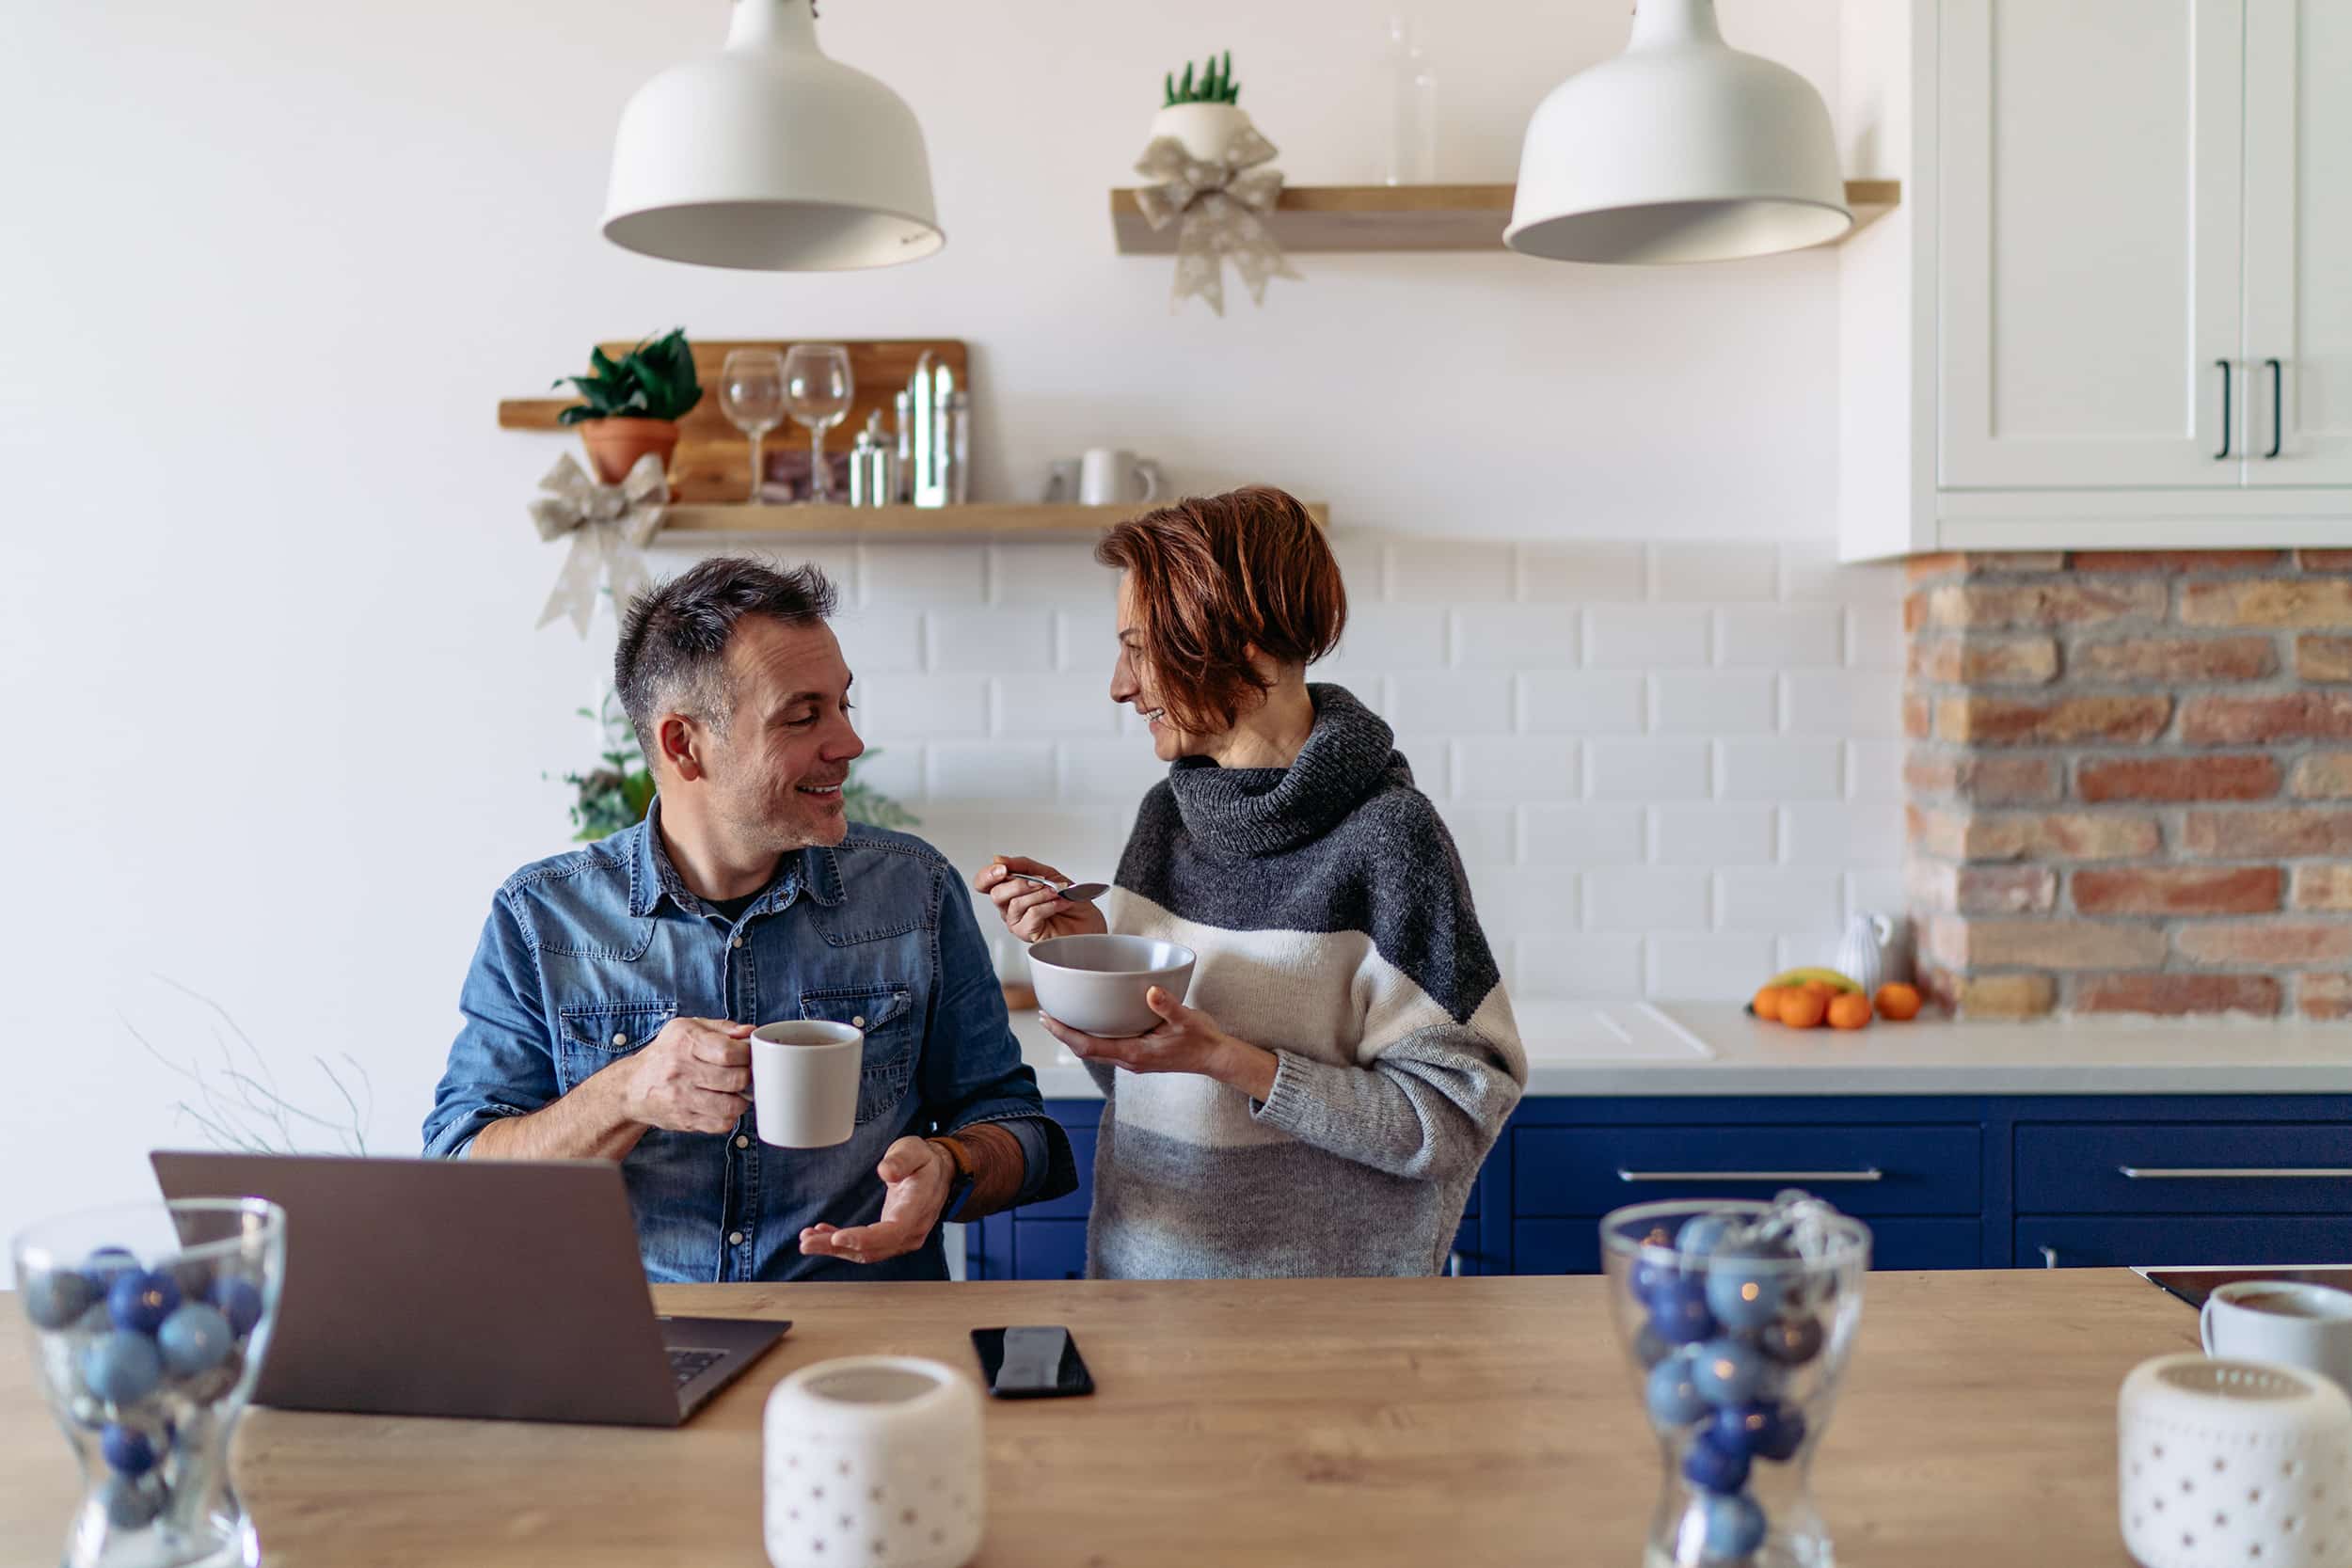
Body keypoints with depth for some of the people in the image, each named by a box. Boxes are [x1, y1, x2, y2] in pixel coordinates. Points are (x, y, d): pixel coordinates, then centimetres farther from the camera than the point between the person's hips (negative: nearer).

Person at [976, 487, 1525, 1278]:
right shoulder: (1166, 814, 2)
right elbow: (1134, 1081, 10)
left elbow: (1454, 1122, -18)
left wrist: (1229, 1061, -23)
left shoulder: (1386, 834, -17)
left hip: (1326, 1304, -5)